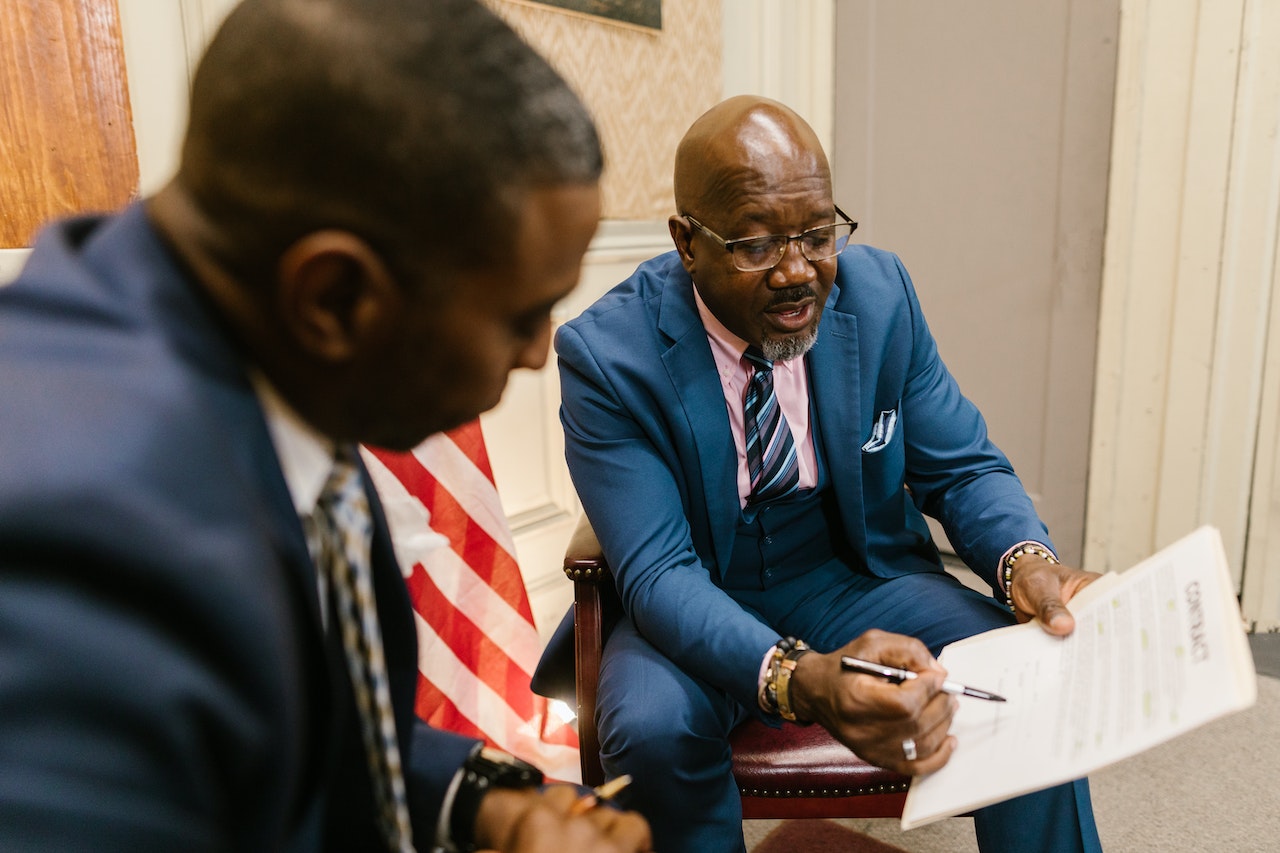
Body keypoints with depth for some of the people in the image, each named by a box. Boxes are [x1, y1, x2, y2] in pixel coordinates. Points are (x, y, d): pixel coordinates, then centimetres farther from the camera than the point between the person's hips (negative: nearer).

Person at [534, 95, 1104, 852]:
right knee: (653, 725, -31)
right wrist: (798, 678, -42)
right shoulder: (605, 354, -20)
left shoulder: (880, 293, -9)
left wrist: (1025, 561, -25)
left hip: (857, 576, 3)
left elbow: (963, 468, -1)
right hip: (693, 607, -1)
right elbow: (657, 571, -24)